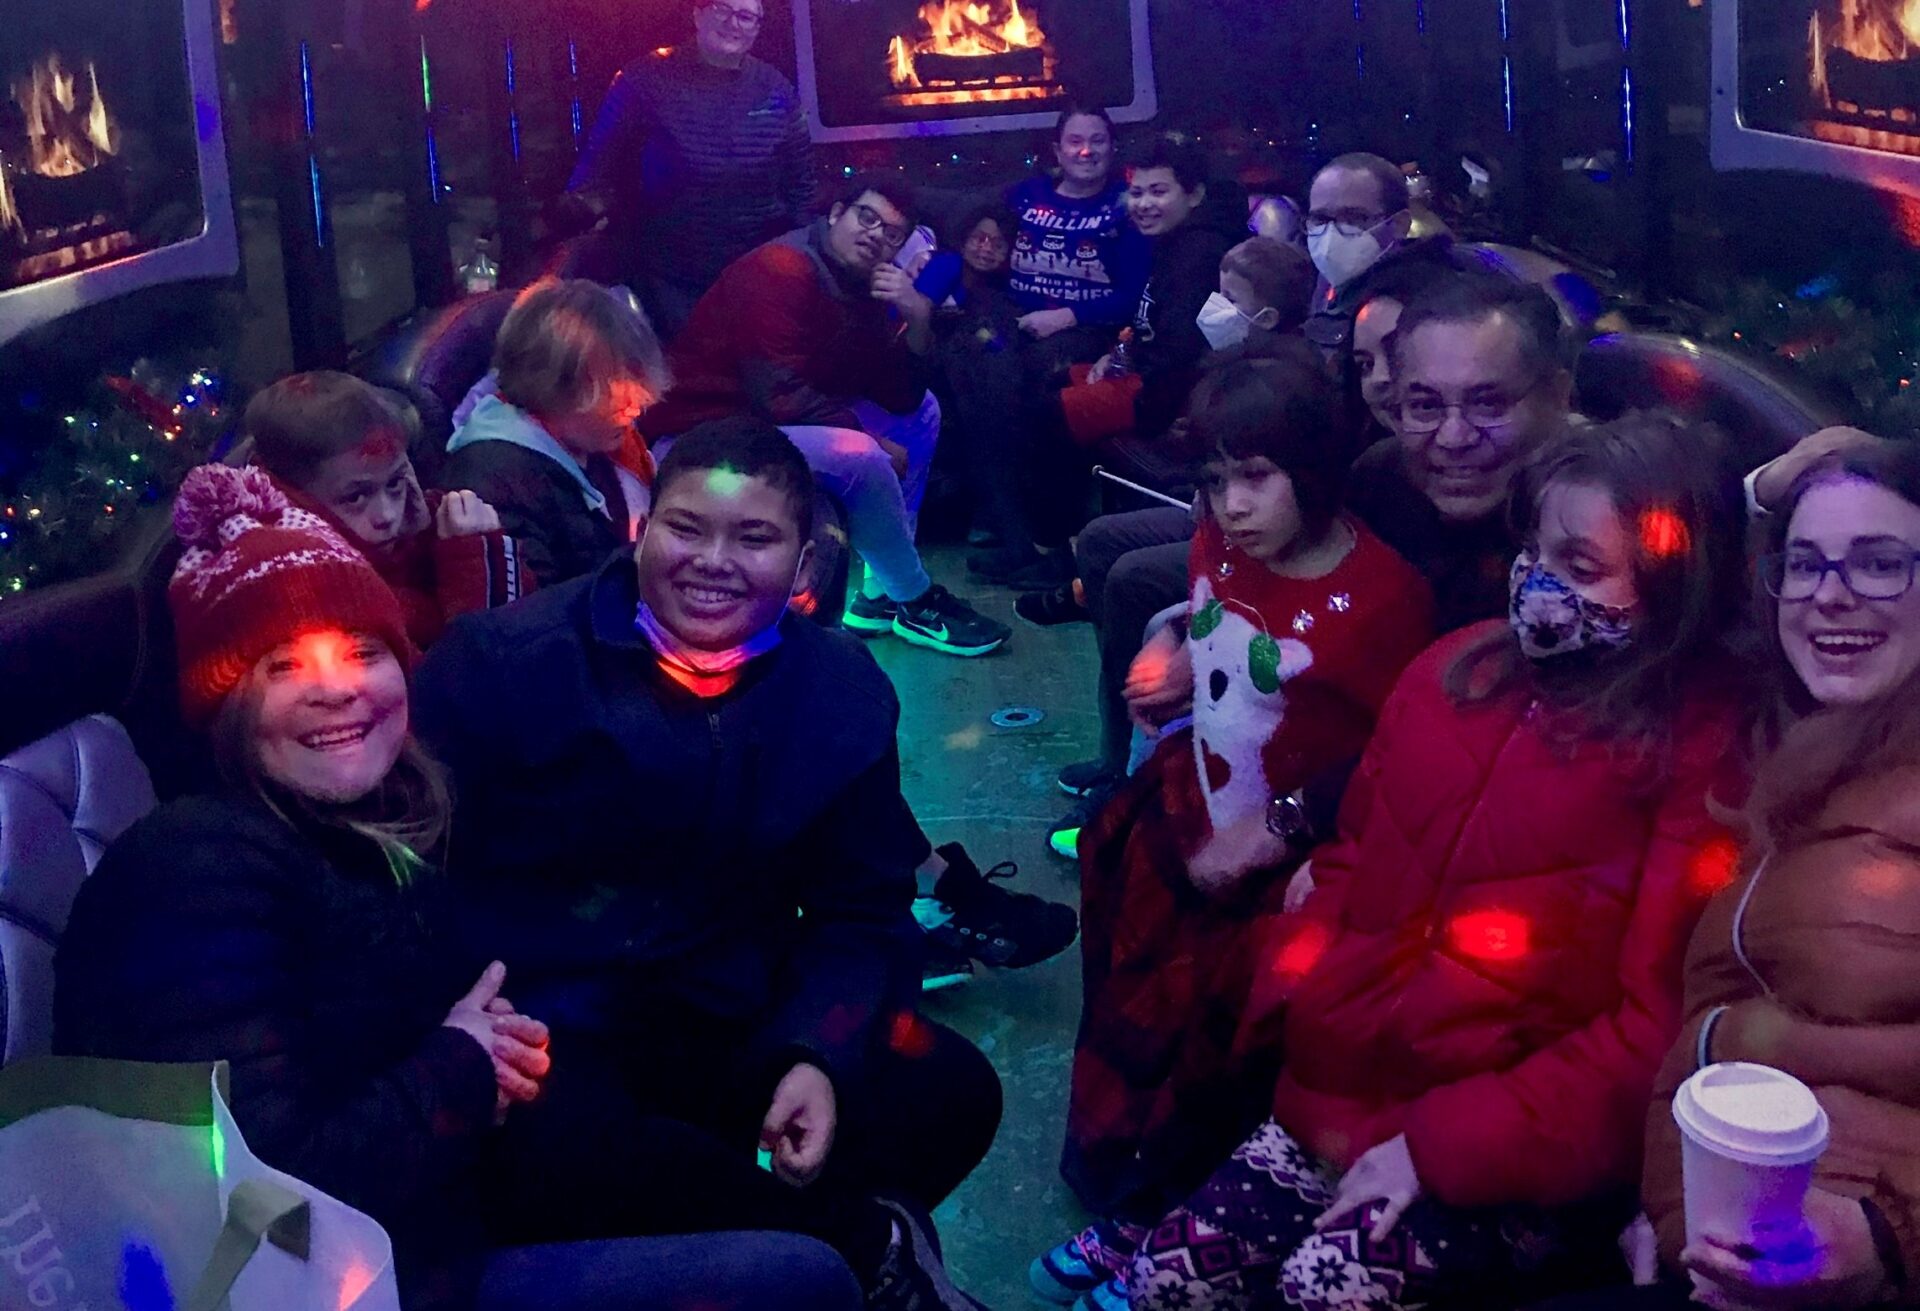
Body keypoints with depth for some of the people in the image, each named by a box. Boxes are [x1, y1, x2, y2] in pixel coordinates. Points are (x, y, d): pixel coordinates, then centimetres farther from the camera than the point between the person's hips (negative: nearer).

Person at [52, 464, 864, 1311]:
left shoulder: (386, 830, 4)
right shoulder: (202, 869, -21)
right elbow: (272, 1196, -27)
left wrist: (504, 1054, -2)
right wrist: (461, 1068, -14)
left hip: (452, 1224, 9)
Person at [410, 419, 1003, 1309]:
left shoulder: (843, 692, 2)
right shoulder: (505, 659, -10)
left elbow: (861, 911, 4)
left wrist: (820, 1058, -15)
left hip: (729, 1027, 4)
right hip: (538, 1028, -3)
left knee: (950, 1092, -16)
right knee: (561, 1145, -36)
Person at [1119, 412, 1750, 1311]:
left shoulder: (1705, 755, -11)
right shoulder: (1455, 673, 7)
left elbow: (1654, 1025, -15)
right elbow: (1355, 862, 18)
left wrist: (1440, 1144, -17)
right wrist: (1292, 989, -1)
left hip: (1515, 1163, -5)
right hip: (1339, 1104, 6)